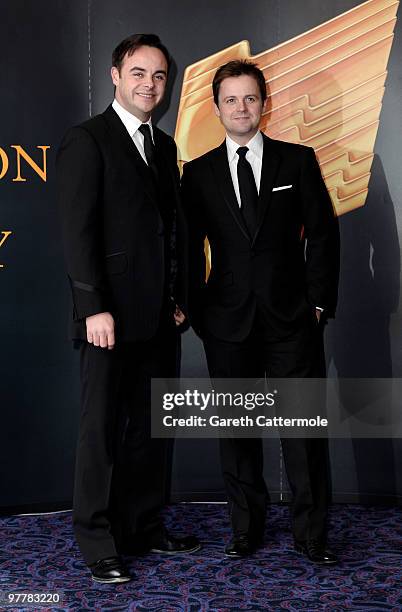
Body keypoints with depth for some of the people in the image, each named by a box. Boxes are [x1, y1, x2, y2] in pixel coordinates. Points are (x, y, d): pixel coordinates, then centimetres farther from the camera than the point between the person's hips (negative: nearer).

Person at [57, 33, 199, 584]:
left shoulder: (164, 146, 16)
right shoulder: (87, 141, -6)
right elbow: (78, 232, -13)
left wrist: (178, 299, 11)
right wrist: (94, 308, -18)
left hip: (159, 317, 7)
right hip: (112, 316, -7)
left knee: (151, 426, 14)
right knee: (102, 429, 4)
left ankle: (144, 528, 28)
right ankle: (97, 543, 17)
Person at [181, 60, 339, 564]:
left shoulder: (298, 160, 5)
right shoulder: (198, 173, 7)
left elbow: (323, 233, 4)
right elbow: (190, 249, 8)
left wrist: (319, 300, -2)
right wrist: (196, 312, 2)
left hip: (292, 318, -1)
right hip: (228, 321, 1)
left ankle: (311, 533, 16)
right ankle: (246, 527, 23)